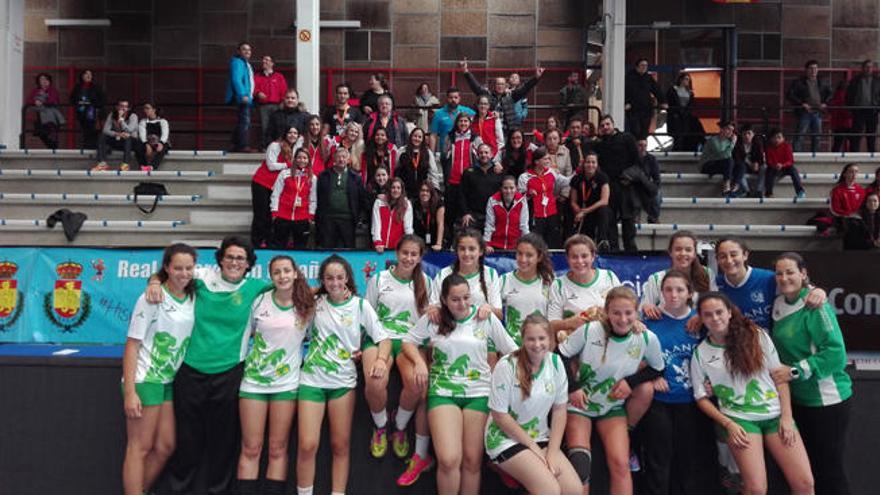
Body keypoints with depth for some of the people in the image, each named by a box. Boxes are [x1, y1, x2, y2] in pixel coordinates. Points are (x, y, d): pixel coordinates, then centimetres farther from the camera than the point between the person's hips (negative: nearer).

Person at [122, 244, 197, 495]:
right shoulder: (152, 298, -12)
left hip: (169, 381, 7)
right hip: (144, 380, -7)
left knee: (165, 447, 11)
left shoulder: (193, 298, 5)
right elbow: (132, 344, -13)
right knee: (140, 448, -2)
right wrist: (129, 391, -18)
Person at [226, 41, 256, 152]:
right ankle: (243, 146, -18)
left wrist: (250, 95, 18)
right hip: (241, 97, -11)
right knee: (245, 121, -16)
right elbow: (236, 80, -20)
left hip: (246, 97, 11)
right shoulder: (237, 62, -8)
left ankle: (236, 145, 17)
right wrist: (243, 95, -27)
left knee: (243, 121, 13)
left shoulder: (246, 63, 23)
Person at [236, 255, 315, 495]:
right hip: (254, 379, 0)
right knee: (250, 448, 4)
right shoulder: (260, 301, -1)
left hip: (287, 382, 0)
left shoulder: (308, 305, -2)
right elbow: (247, 332, 13)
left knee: (278, 449, 5)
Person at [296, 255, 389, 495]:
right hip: (312, 379, 1)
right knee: (307, 446, -5)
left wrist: (381, 359, -24)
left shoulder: (360, 305, -1)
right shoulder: (315, 303, 3)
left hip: (343, 381, 0)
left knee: (340, 446, 5)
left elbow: (383, 338, -6)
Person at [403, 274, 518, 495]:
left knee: (472, 461, -3)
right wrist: (419, 362, -8)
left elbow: (512, 351, 7)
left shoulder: (486, 318, 2)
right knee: (449, 459, -15)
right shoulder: (432, 319, 2)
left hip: (478, 394, 1)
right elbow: (408, 342, 10)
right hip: (443, 392, -1)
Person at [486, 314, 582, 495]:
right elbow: (500, 415, -14)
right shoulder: (507, 366, -18)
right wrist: (534, 448, -12)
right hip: (507, 439, -5)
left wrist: (553, 451, -7)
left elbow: (559, 410, 1)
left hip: (541, 438, 5)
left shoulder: (555, 363, -4)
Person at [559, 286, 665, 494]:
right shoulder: (589, 330, -19)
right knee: (579, 465, -13)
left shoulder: (647, 339, -14)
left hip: (613, 407, 2)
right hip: (580, 402, -1)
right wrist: (573, 387, -14)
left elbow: (658, 368, 4)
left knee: (620, 465, -13)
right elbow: (560, 356, -7)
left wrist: (631, 381, -11)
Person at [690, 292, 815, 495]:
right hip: (740, 419, -2)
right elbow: (702, 398, 6)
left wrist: (786, 416, -3)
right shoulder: (700, 353, 2)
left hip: (775, 414, 2)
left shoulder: (757, 335, 3)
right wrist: (728, 424, -6)